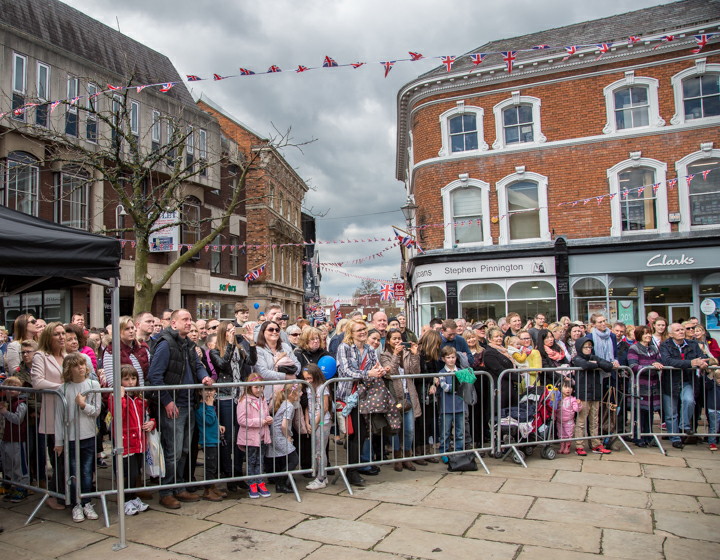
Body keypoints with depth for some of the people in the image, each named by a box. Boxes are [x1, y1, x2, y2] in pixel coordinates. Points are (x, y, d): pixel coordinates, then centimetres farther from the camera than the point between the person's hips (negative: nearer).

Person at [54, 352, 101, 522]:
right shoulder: (64, 389, -4)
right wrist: (58, 441, 1)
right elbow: (59, 416, 0)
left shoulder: (94, 385, -2)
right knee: (74, 474, 7)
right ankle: (77, 505, 21)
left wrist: (83, 405, -18)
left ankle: (87, 503, 23)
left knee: (87, 472, 9)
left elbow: (96, 411, 0)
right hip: (70, 437, -1)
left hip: (89, 436, 1)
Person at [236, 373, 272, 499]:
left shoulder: (263, 400, 7)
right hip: (250, 438, -6)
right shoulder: (244, 401, -14)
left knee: (260, 461, 14)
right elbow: (241, 420, -19)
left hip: (263, 437, 6)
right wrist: (259, 422, -20)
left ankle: (260, 483, 22)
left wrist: (268, 419, -4)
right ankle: (252, 485, 17)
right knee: (251, 462, 7)